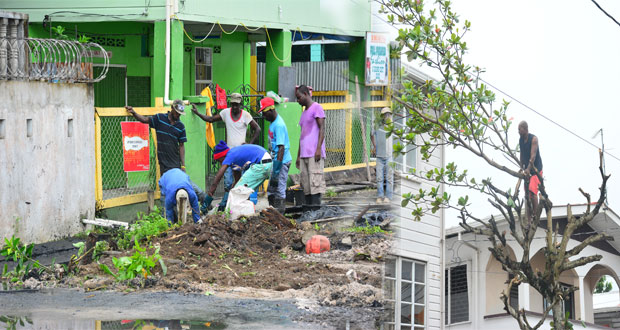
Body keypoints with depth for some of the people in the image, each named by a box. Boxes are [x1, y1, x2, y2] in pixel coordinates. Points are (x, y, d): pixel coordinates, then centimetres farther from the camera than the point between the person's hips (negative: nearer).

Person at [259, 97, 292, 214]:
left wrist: (277, 166, -26)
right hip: (275, 160, 10)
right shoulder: (273, 123, 12)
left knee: (279, 188, -6)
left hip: (282, 161, -10)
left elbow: (281, 147, -24)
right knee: (271, 189, 15)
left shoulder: (279, 125, -20)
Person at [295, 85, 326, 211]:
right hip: (304, 154, 9)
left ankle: (316, 207, -17)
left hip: (314, 153, -9)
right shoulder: (304, 113, 25)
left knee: (315, 181, -13)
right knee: (305, 182, 4)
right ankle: (308, 209, 4)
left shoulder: (316, 108, -1)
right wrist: (298, 156, 22)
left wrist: (318, 149, -19)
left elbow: (322, 129, -9)